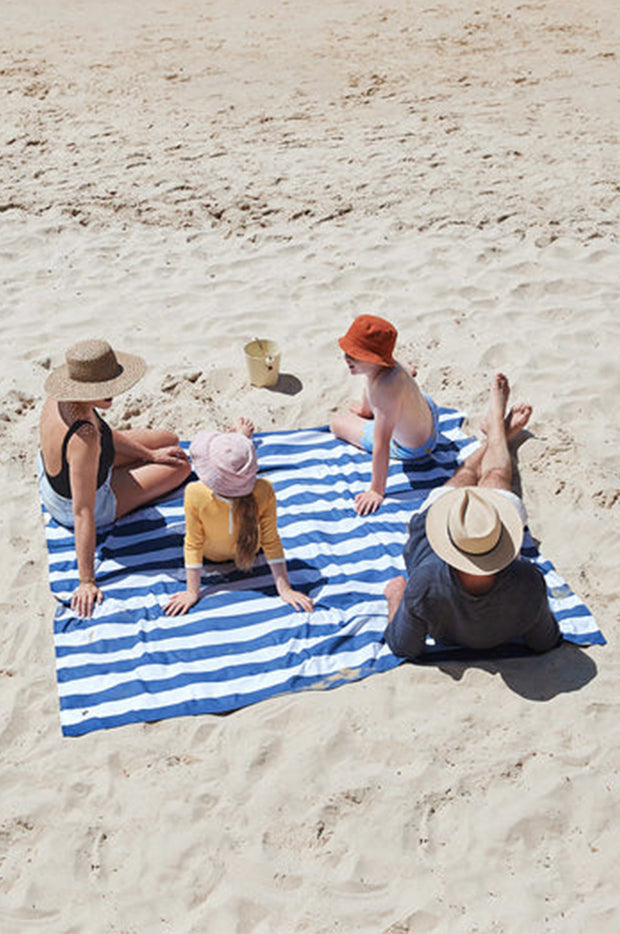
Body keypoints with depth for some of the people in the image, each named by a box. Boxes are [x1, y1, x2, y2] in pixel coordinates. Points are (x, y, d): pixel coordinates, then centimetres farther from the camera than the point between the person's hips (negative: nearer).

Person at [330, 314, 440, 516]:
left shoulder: (386, 390, -49)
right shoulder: (377, 363, -22)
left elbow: (381, 446, -43)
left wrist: (376, 491, -36)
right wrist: (363, 409, 25)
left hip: (413, 448, -7)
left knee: (338, 423, 7)